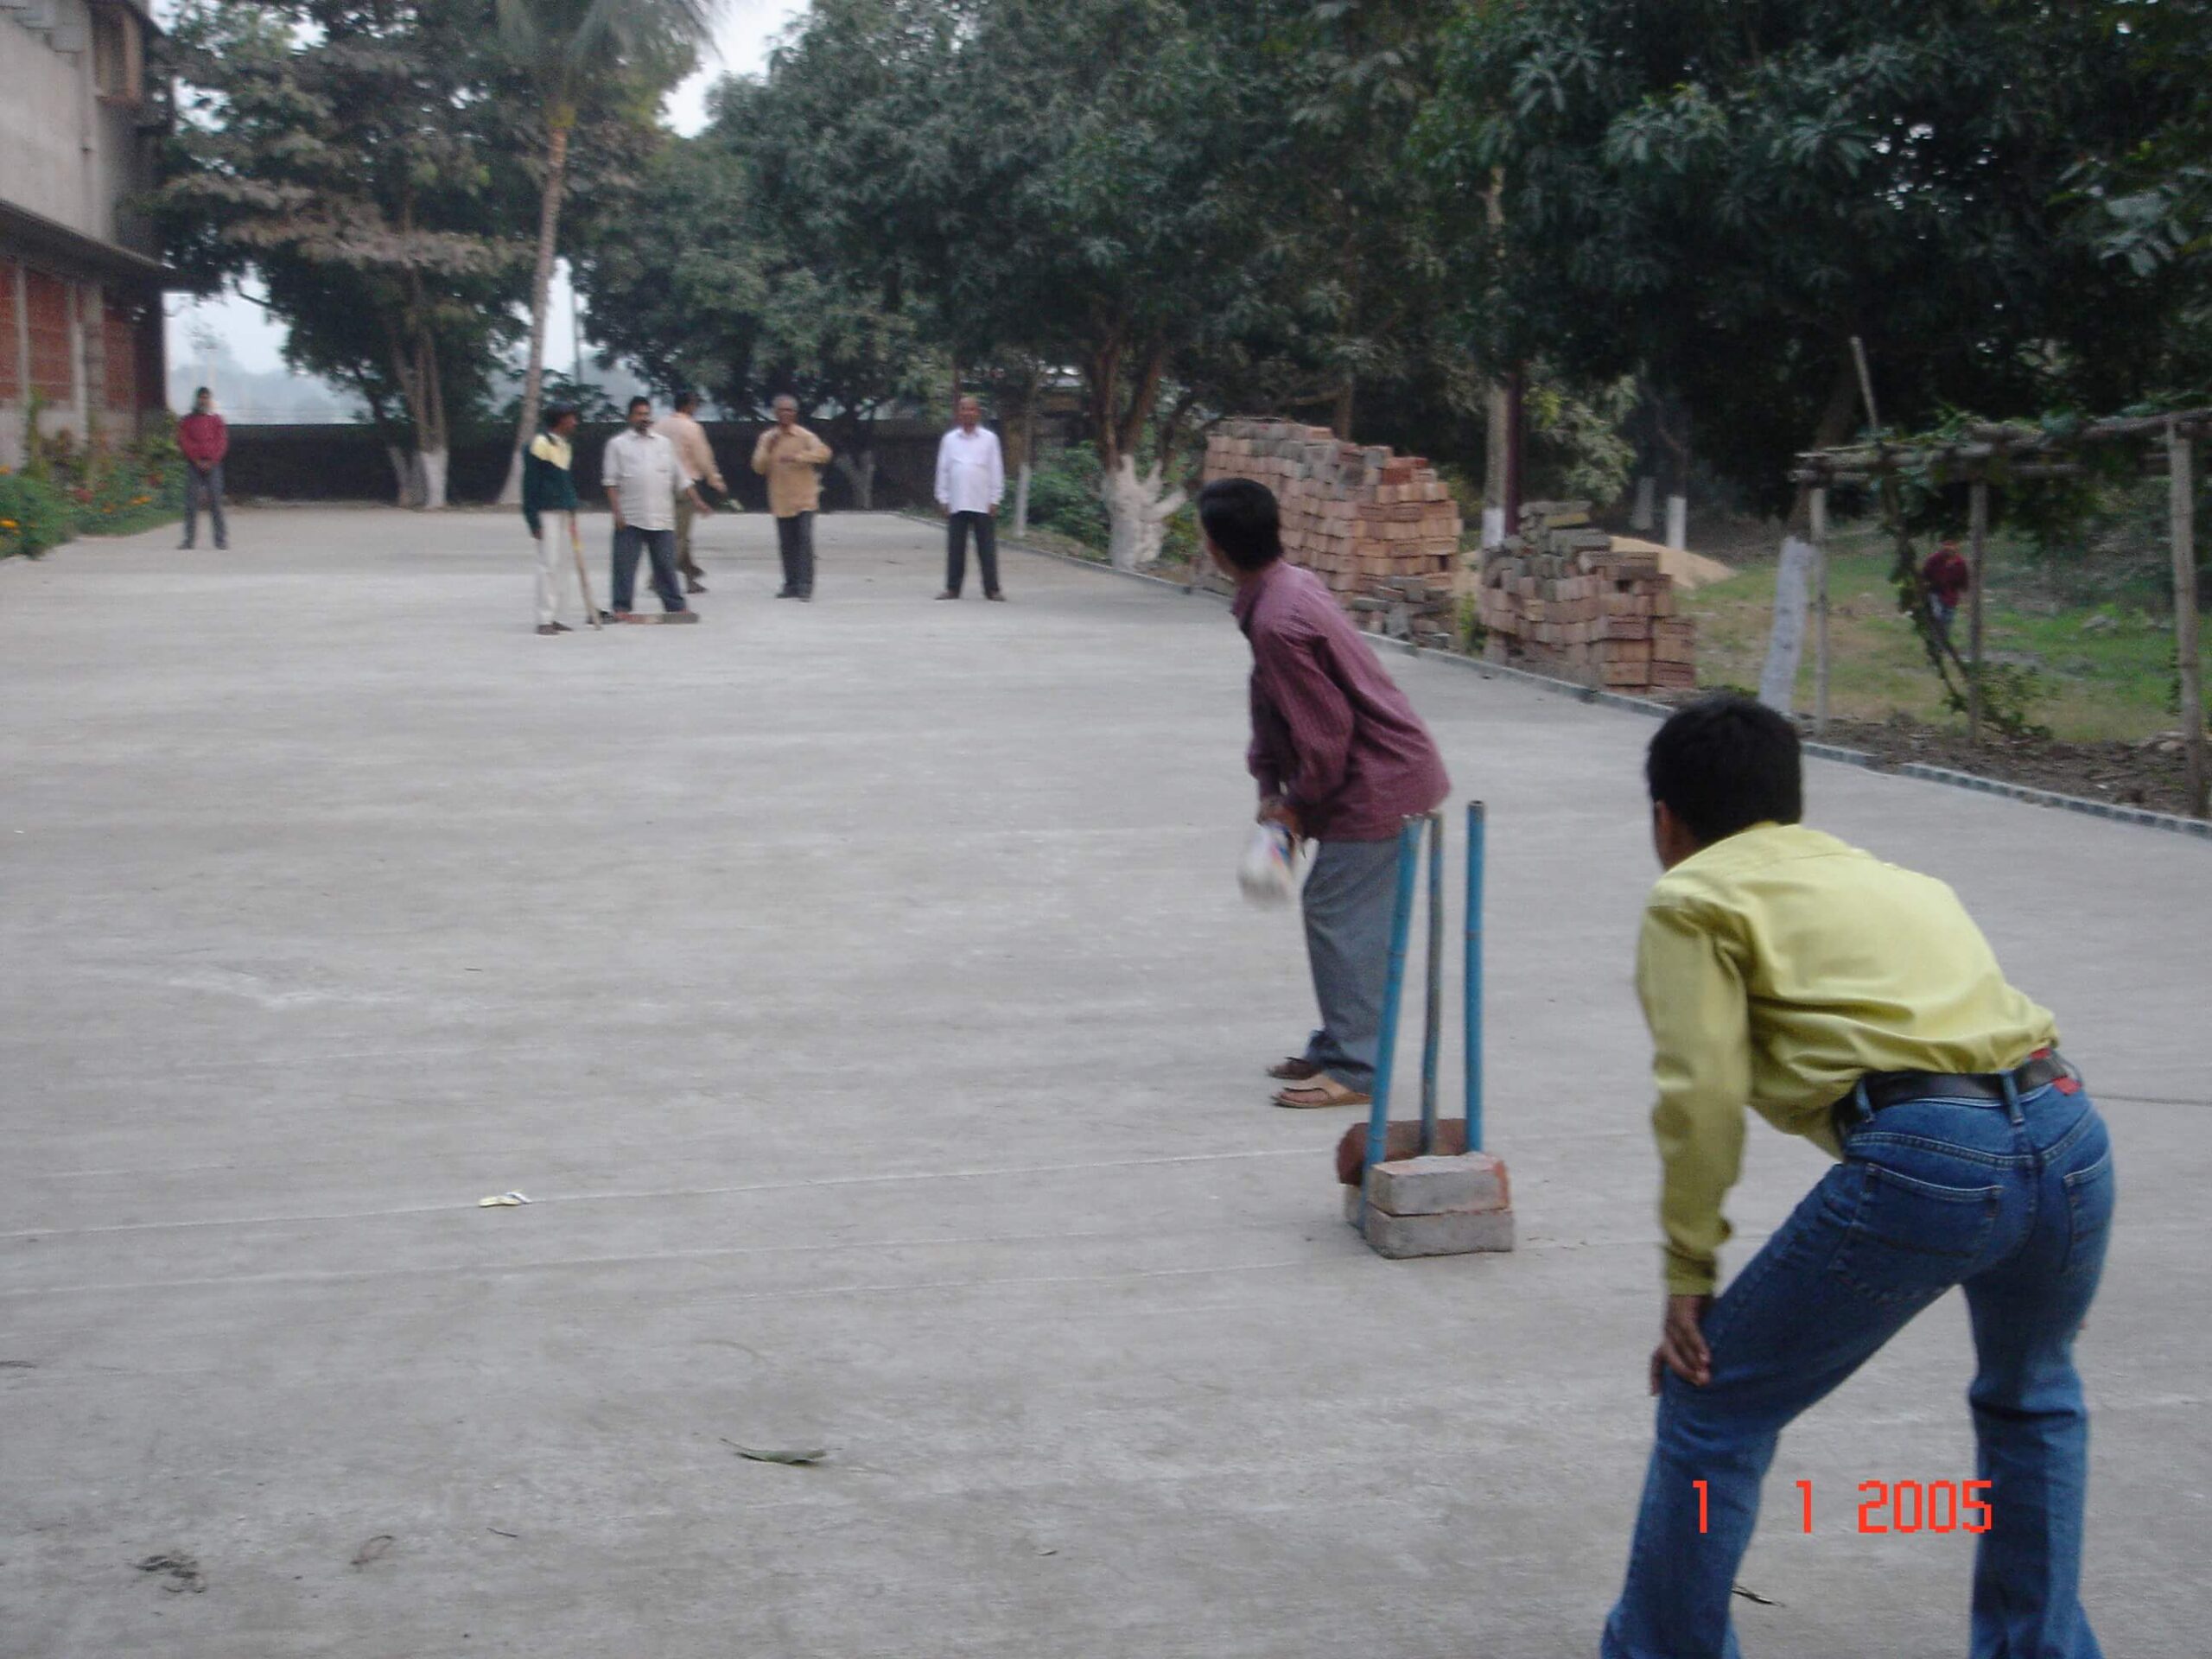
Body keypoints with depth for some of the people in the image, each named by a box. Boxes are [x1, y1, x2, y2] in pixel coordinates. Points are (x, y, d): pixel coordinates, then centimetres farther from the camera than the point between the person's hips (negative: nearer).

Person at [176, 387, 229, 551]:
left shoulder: (217, 420, 11)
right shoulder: (187, 421, 11)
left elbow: (222, 442, 4)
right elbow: (183, 441, 3)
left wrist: (211, 461, -7)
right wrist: (197, 460, -8)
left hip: (212, 465, -1)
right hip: (193, 464, 1)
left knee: (215, 502, -4)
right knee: (191, 502, -3)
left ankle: (221, 539, -4)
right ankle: (189, 538, -1)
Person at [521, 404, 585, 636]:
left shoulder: (566, 446, 15)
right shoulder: (539, 445, -11)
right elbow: (530, 484, -12)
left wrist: (572, 511, 17)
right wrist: (534, 521, -16)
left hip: (565, 513, 8)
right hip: (546, 513, -8)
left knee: (565, 563, 9)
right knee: (549, 563, -8)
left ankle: (554, 617, 16)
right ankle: (545, 620, -4)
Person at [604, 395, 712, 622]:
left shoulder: (664, 444, 14)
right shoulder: (618, 444, 4)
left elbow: (681, 478, 16)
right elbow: (610, 481, 0)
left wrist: (696, 501, 5)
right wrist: (617, 512, -9)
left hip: (661, 518, 3)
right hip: (630, 518, -3)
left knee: (666, 564, 6)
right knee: (625, 565, -1)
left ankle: (675, 606, 11)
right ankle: (621, 607, 5)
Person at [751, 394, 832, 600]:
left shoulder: (804, 436, -3)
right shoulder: (767, 438, 8)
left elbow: (823, 452, -18)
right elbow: (758, 467, 5)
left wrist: (797, 456, -26)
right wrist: (768, 449, -11)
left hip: (803, 499, -4)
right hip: (781, 500, 4)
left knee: (804, 540, -11)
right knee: (786, 544, 6)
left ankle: (805, 584, -12)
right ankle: (791, 584, 13)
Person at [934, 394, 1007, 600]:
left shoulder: (989, 439, 3)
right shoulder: (949, 439, 8)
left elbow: (996, 470, 3)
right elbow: (943, 470, 9)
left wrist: (995, 500, -2)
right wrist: (943, 499, 3)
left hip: (983, 504, -2)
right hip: (957, 504, 2)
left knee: (987, 549, 0)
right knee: (955, 548, 5)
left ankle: (992, 589, 3)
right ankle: (952, 588, 11)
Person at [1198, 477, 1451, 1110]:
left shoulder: (1277, 623, -25)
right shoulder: (1290, 584, 7)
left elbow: (1324, 731, -22)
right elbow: (1269, 699, 13)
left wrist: (1299, 804, -7)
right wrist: (1270, 785, 7)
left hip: (1378, 781, -10)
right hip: (1386, 771, 10)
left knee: (1342, 914, -6)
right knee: (1332, 909, 16)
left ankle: (1353, 1069, -1)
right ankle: (1339, 1044, 26)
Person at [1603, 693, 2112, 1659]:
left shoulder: (1693, 899, 10)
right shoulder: (1896, 878, 31)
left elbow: (1703, 1095, -1)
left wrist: (1688, 1272, 6)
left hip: (1924, 1159, -7)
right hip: (2072, 1134, 7)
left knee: (1711, 1412, 9)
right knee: (2031, 1401, 34)